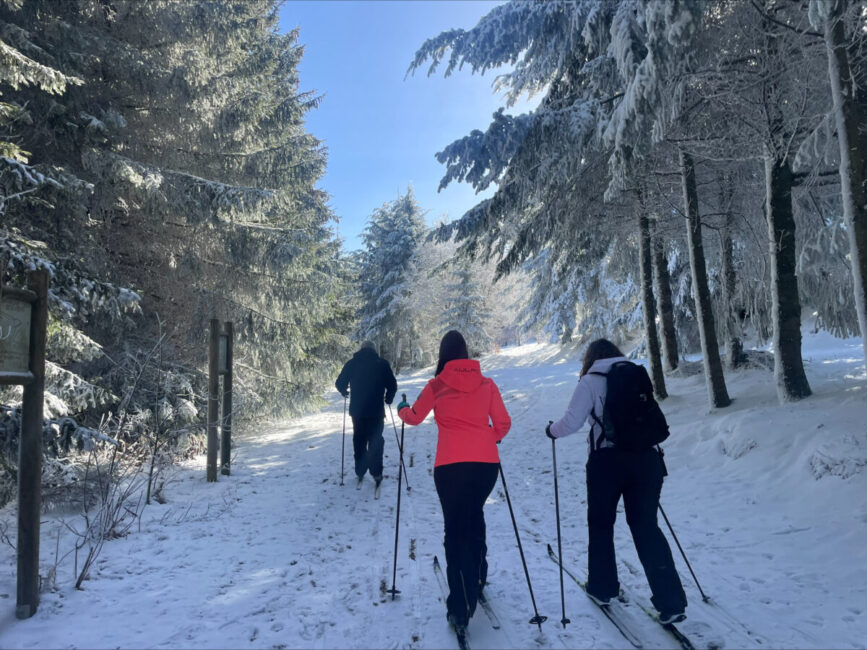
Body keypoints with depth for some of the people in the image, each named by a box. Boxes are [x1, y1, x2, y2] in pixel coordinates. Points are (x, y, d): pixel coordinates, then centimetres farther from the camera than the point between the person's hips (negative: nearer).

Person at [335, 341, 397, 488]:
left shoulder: (352, 363, 2)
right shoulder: (382, 363, -2)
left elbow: (339, 383, 2)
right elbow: (392, 385, -3)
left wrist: (345, 392, 24)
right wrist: (388, 398, 15)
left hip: (357, 410, 2)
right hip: (376, 411, -2)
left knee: (359, 440, 16)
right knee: (375, 440, 6)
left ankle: (360, 472, 19)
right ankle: (376, 473, -2)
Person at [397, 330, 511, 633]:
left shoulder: (437, 385, 2)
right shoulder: (487, 384, 6)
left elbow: (414, 417, 17)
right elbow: (503, 424, 9)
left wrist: (402, 409, 39)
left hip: (451, 465, -2)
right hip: (486, 462, 3)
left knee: (455, 529, 6)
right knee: (475, 514, 27)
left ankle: (461, 607, 2)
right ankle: (477, 576, 38)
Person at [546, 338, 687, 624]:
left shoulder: (590, 381, -1)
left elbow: (572, 422, -6)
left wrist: (552, 430, 13)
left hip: (607, 461, -3)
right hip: (645, 457, 4)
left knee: (600, 524, 16)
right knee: (646, 526, 10)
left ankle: (602, 587, 29)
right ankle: (671, 602, 5)